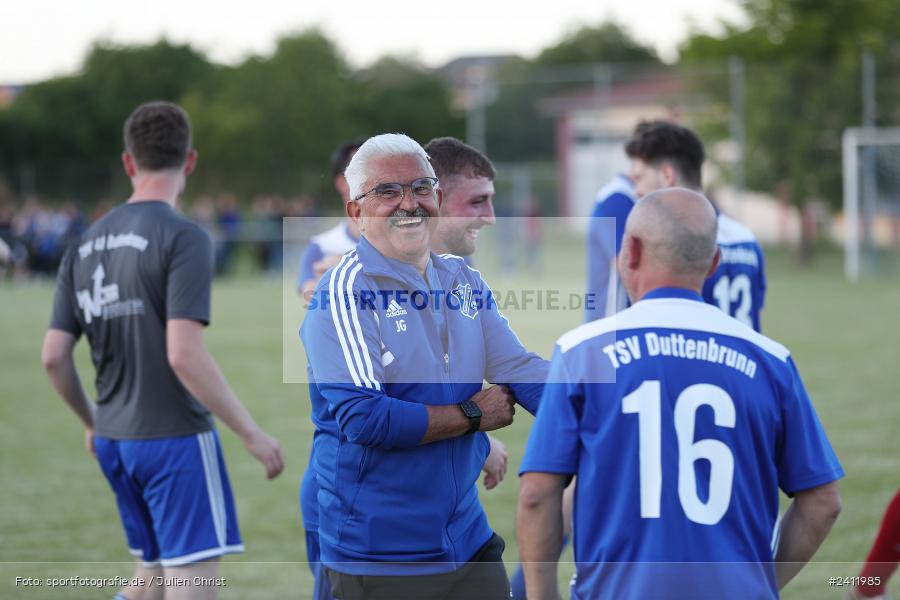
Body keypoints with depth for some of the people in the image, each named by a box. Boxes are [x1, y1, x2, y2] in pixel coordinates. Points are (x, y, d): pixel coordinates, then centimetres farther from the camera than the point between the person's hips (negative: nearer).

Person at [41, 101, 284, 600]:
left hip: (114, 441, 7)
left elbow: (53, 357, 7)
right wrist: (251, 433, -14)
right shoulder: (183, 239, -12)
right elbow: (185, 356, -21)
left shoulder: (86, 245, 8)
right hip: (175, 438, -7)